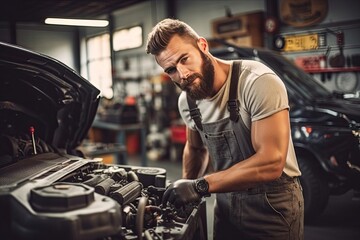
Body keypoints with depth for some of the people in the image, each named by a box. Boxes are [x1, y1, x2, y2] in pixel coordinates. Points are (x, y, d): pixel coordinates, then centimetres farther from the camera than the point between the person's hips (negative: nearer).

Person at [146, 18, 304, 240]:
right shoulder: (186, 101, -2)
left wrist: (200, 185, -29)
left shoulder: (259, 82, -24)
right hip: (226, 203, 6)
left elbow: (271, 163, -28)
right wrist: (187, 187, 0)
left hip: (273, 204, -5)